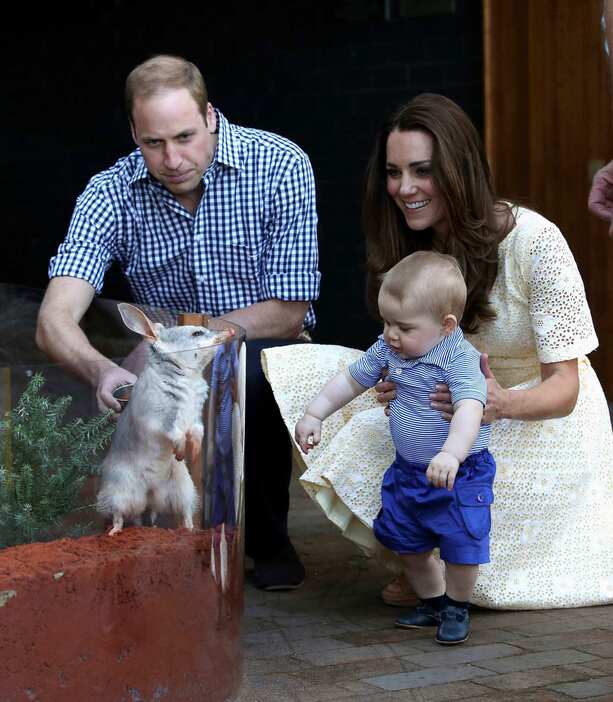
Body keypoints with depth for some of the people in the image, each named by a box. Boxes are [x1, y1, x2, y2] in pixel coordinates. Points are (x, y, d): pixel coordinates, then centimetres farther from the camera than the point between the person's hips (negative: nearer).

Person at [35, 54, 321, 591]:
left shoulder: (280, 166, -16)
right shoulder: (111, 194, -10)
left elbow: (287, 314, -16)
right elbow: (55, 320, -22)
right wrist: (100, 369, -46)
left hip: (266, 356, -2)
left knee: (249, 374, -35)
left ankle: (269, 542, -8)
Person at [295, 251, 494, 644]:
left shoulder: (461, 360, -24)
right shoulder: (387, 350, -2)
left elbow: (470, 410, -38)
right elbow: (351, 380, 12)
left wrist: (451, 454, -54)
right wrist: (314, 414, 7)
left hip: (460, 474, -7)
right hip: (407, 471, 7)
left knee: (461, 544, -9)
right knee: (406, 544, 16)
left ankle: (457, 608, 19)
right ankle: (432, 602, 39)